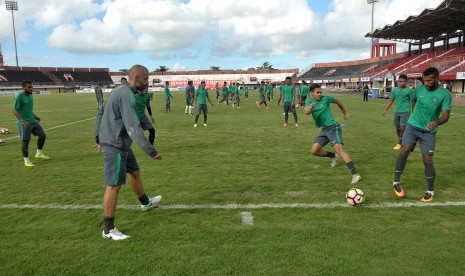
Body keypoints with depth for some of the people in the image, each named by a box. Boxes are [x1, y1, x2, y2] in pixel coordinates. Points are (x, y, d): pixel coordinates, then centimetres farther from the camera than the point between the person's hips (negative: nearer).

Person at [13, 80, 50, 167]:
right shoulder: (19, 96, -14)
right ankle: (26, 161, 12)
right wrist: (24, 121, -23)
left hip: (33, 121, 8)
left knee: (43, 135, 6)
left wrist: (35, 116, 17)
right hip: (24, 124, -8)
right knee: (25, 141, -1)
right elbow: (15, 111, -16)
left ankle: (39, 154, 23)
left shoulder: (30, 95, 10)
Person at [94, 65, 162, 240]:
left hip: (118, 143, 10)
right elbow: (133, 128, -28)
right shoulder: (127, 95, -20)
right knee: (114, 185, -4)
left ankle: (146, 203, 45)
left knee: (135, 172, 23)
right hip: (116, 145, -10)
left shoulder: (119, 91, 11)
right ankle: (109, 230, 6)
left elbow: (101, 113, 20)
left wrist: (99, 138, 26)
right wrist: (152, 152, -25)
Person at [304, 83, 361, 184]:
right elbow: (306, 112, -18)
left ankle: (355, 174, -26)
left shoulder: (325, 99, -4)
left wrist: (345, 113, 24)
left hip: (333, 127, -5)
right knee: (314, 151, -2)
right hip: (324, 130, 5)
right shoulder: (309, 100, 3)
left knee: (339, 149, -22)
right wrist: (310, 108, -41)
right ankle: (333, 156, 25)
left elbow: (337, 101, 15)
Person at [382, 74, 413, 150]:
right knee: (397, 127, 11)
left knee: (402, 127, -12)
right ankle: (400, 141, 27)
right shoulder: (395, 90, 7)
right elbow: (391, 100, 14)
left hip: (405, 111, -5)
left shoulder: (408, 90, -6)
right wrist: (385, 109, 8)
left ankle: (399, 143, -5)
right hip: (397, 111, 5)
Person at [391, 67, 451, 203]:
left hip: (429, 131, -1)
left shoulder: (445, 94, -11)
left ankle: (430, 191, 13)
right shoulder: (419, 89, -1)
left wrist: (437, 122, -40)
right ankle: (396, 182, -2)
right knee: (404, 151, -17)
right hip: (412, 126, 2)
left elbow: (446, 115, -19)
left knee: (427, 160, -4)